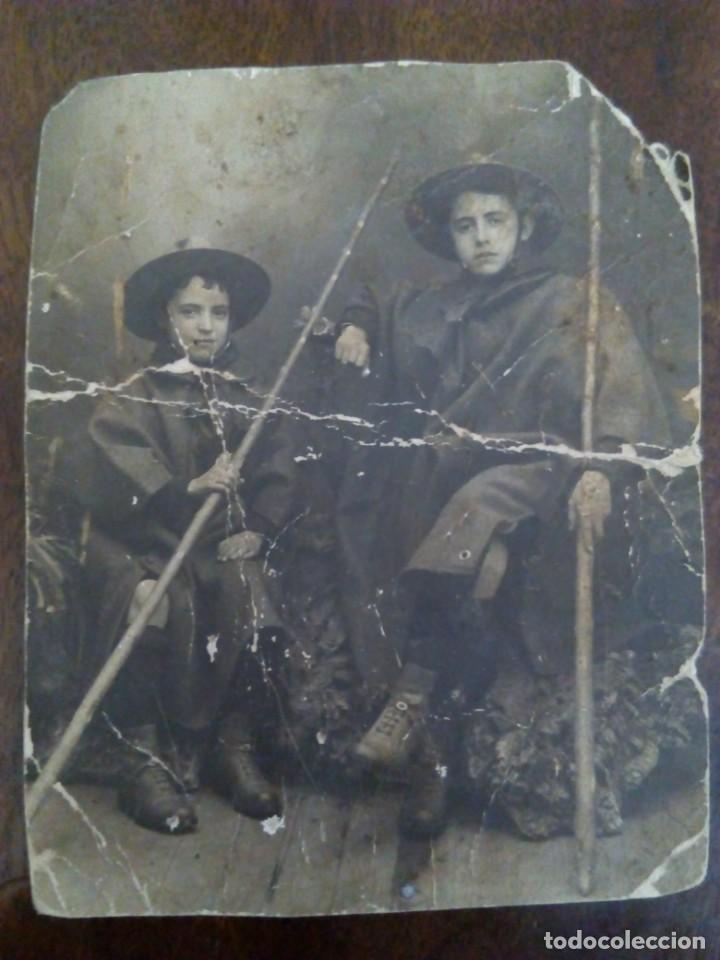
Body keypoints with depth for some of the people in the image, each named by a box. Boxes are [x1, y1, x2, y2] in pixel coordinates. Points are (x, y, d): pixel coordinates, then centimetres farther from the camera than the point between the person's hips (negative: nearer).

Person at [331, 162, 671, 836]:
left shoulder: (573, 303, 11)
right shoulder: (429, 312, 22)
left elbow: (620, 393, -3)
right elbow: (370, 306, 41)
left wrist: (600, 465, -22)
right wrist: (356, 325, 16)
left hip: (529, 473, -4)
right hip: (439, 488, 4)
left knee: (476, 504, -36)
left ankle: (410, 701, -35)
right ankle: (431, 762, -11)